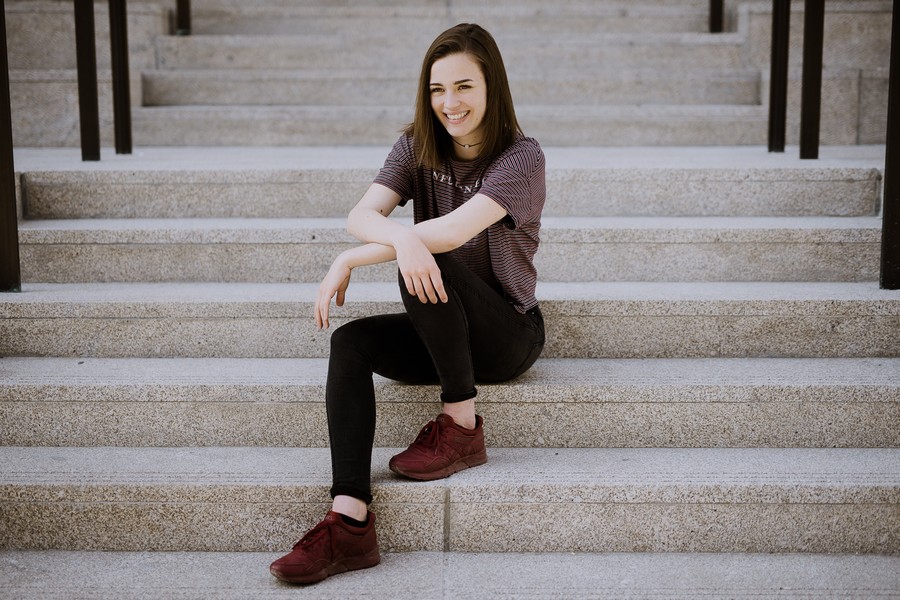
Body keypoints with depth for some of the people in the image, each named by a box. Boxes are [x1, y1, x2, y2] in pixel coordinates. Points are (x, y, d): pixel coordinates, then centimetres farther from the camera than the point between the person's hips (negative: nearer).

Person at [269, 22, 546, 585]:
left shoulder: (521, 156, -13)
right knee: (351, 340, -24)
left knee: (429, 265, -32)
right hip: (440, 332, 5)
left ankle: (462, 427, -17)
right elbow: (362, 215, -14)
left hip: (510, 332, -5)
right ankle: (350, 524, -35)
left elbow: (454, 230, -28)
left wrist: (352, 260, -25)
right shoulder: (417, 148, 4)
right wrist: (404, 238, -37)